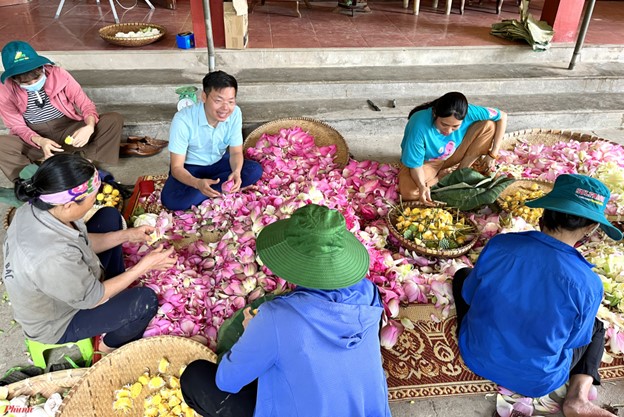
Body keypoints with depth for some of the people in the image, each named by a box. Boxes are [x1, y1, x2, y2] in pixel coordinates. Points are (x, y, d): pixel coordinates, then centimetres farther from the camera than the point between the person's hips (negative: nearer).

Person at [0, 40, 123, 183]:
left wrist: (89, 127, -35)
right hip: (34, 139, 0)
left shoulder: (58, 74, -14)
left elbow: (86, 104, -11)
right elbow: (18, 127, -8)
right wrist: (40, 141, -31)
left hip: (68, 131, 1)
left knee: (114, 120, -23)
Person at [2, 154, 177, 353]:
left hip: (64, 283, 8)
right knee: (145, 300, -13)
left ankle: (118, 288, 23)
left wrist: (127, 235, -10)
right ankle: (110, 346, 19)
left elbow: (83, 243, -3)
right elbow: (93, 299, -25)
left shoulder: (35, 209, -21)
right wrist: (144, 266, -21)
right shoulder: (53, 258, -44)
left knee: (109, 216, 4)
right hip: (57, 324, -7)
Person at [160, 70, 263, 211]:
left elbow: (236, 152, -11)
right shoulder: (183, 120, -30)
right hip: (190, 167, -3)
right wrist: (197, 183, -49)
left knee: (255, 170, -23)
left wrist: (236, 172, -35)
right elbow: (177, 167, -27)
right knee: (171, 200, -32)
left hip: (218, 162, 3)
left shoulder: (235, 113, -19)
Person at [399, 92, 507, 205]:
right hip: (426, 162, -3)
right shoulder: (420, 125, -36)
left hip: (452, 155, 3)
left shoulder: (468, 112, -26)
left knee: (489, 126, -18)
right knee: (408, 192, -35)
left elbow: (502, 117, -12)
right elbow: (415, 164, -27)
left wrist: (493, 154, -14)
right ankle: (444, 175, -5)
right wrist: (422, 186, -45)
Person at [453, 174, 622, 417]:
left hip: (476, 357, 2)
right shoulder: (588, 284, -24)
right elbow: (573, 340, -7)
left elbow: (468, 295, -4)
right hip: (536, 382, -1)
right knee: (596, 327, 26)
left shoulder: (499, 244, -21)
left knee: (463, 274, 24)